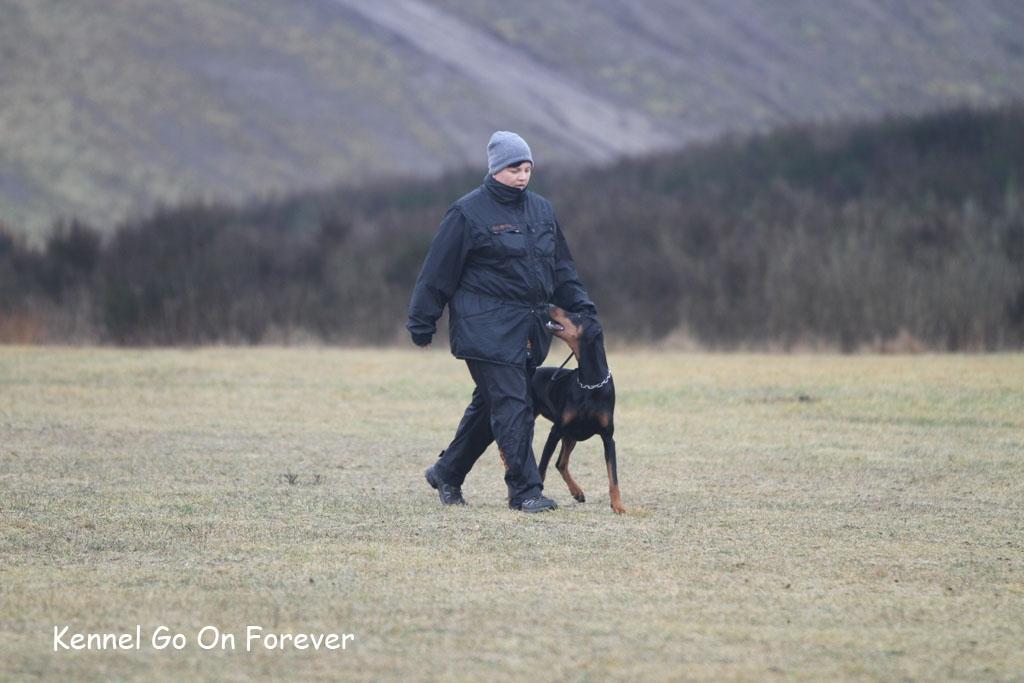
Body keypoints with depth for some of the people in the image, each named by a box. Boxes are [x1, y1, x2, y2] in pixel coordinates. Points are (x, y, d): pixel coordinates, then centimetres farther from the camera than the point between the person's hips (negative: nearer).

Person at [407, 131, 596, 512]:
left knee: (490, 405, 13)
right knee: (511, 405, -12)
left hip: (531, 329, 7)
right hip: (487, 327, -7)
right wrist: (422, 323, -4)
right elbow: (439, 271, -5)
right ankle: (525, 491, -10)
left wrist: (581, 308, 12)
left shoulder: (541, 210, 13)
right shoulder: (469, 212, -7)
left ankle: (446, 473, 28)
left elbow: (561, 267, 21)